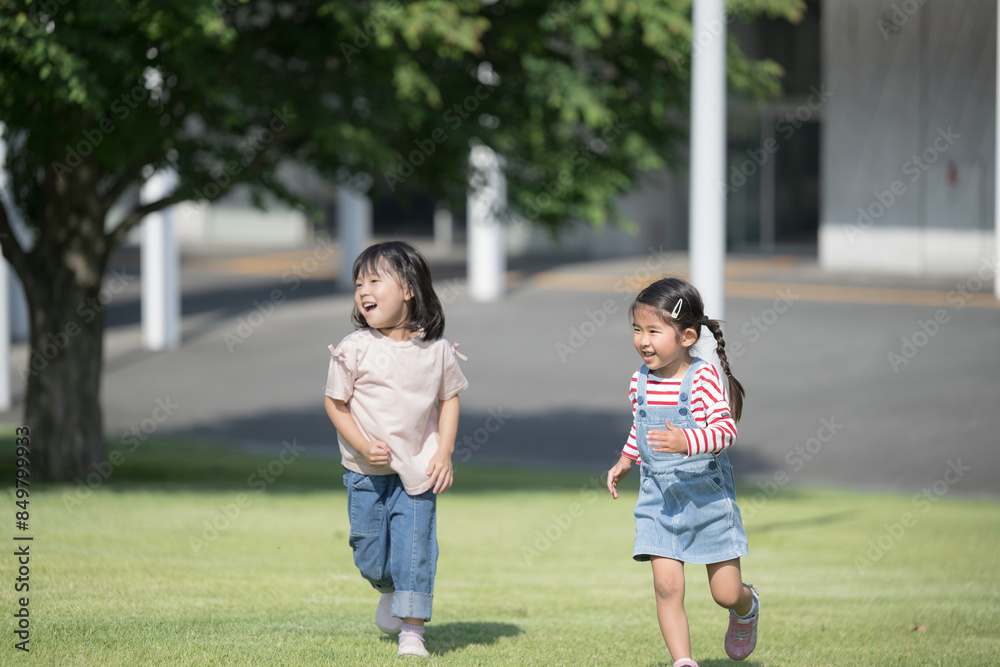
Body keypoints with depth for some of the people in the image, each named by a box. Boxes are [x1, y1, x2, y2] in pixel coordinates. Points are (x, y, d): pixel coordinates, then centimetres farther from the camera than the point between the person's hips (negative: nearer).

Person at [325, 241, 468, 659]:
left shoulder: (436, 349, -6)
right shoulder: (355, 349, -10)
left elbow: (449, 399, 5)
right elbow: (335, 403, -4)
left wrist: (444, 454, -4)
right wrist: (363, 446, -17)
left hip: (417, 471, 0)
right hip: (366, 472, 0)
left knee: (415, 547, -9)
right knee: (370, 556, 9)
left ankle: (412, 631, -3)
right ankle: (390, 592, 42)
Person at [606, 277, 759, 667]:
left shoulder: (703, 378, -16)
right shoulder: (641, 382, 1)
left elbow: (725, 429, -26)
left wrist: (687, 442, -40)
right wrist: (626, 461, 14)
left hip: (708, 498, -4)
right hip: (658, 500, 4)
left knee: (726, 594, 4)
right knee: (667, 587, -10)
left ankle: (746, 609, 40)